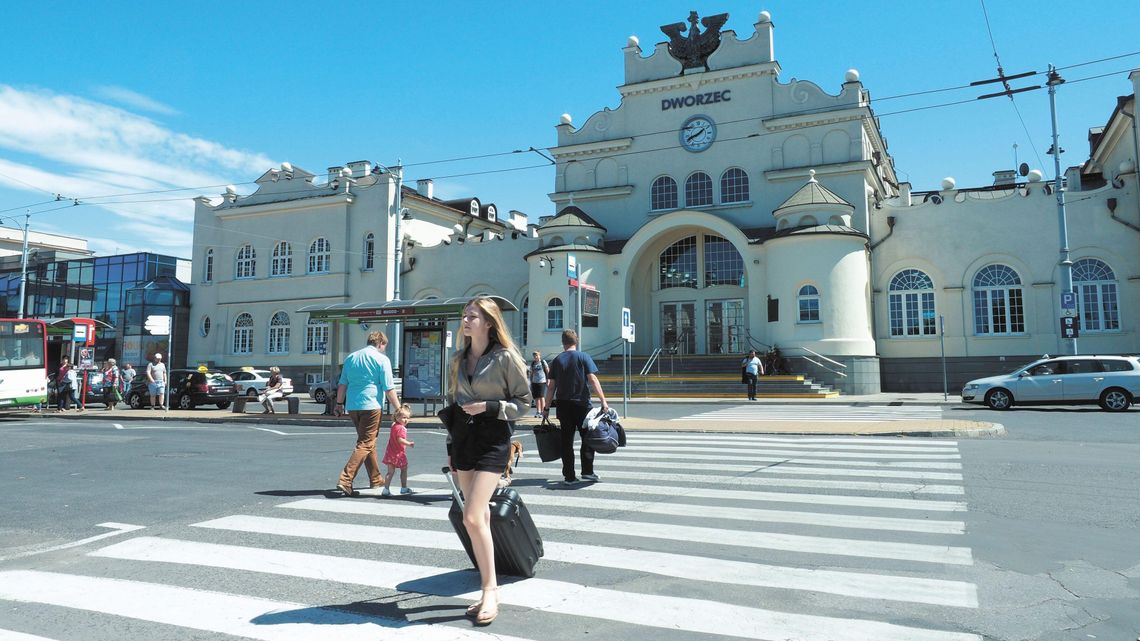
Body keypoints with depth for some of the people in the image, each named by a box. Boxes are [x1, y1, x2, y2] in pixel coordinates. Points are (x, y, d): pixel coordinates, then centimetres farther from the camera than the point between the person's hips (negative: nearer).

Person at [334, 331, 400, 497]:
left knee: (368, 442, 18)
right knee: (365, 444, -5)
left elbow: (342, 384, 16)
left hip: (352, 406, 7)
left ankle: (376, 479, 27)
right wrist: (399, 409, -2)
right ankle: (345, 480, -16)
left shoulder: (351, 357, 14)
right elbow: (389, 389, -7)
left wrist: (339, 404, 23)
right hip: (371, 406, -7)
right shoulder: (382, 359, -3)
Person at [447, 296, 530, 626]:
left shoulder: (506, 357, -8)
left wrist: (487, 406, -17)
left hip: (492, 439, -7)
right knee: (480, 518, 11)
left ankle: (490, 590, -2)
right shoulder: (459, 358, 12)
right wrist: (452, 447, 19)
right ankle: (489, 590, 22)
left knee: (472, 517, -16)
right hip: (463, 437, 7)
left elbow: (524, 403, -5)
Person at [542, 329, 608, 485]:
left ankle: (569, 476, 7)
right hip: (582, 403, -2)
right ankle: (587, 471, 8)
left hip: (563, 405, 3)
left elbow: (551, 386, 3)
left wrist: (546, 408, 7)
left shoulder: (557, 360, 6)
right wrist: (603, 401, -11)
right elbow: (593, 379, -10)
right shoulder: (583, 357, -1)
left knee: (566, 440, 6)